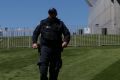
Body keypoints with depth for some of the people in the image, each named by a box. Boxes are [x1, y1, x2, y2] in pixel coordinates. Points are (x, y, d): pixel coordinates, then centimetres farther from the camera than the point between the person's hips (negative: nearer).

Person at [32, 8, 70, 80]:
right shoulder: (43, 23, 9)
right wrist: (34, 42, -1)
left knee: (55, 67, 5)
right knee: (43, 64, -17)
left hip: (56, 49, 1)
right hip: (45, 47, -1)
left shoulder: (60, 23, 9)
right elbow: (36, 32, 14)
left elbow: (67, 33, 6)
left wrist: (66, 41, -14)